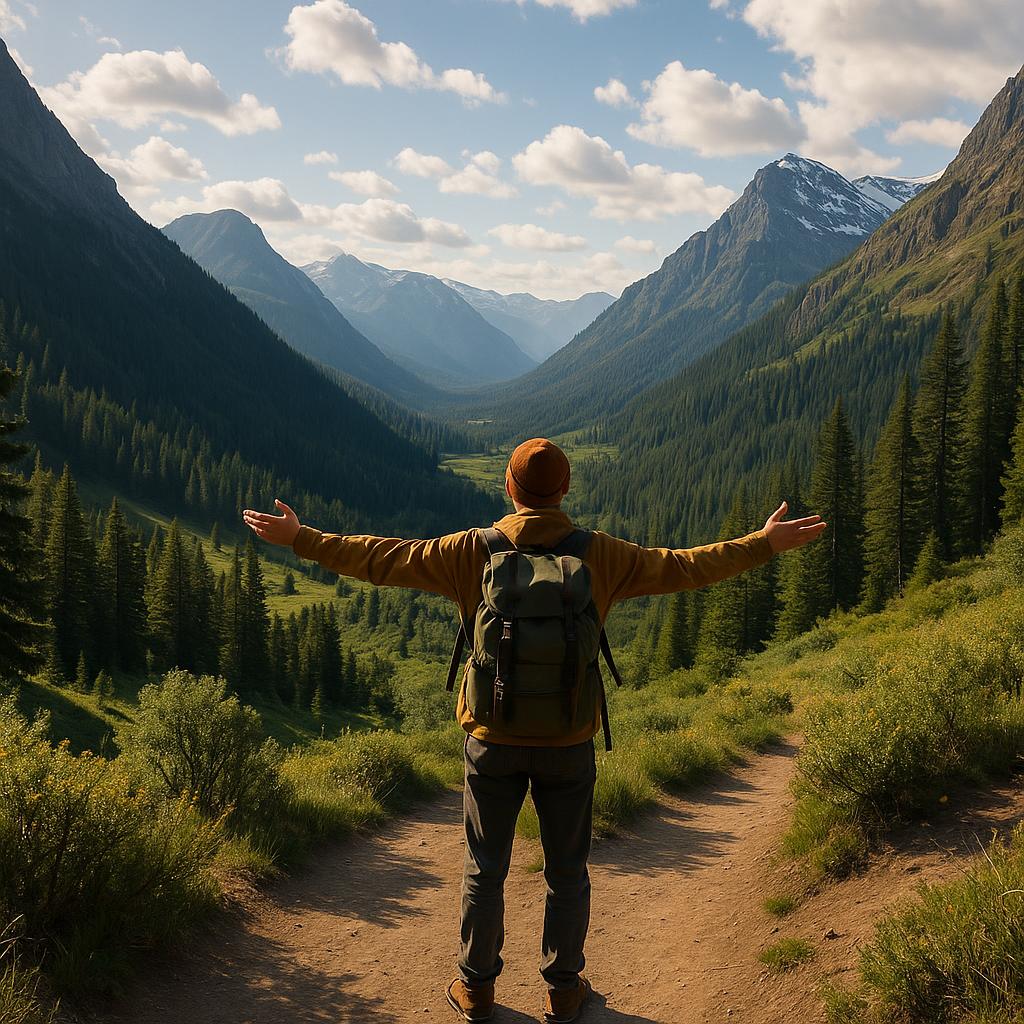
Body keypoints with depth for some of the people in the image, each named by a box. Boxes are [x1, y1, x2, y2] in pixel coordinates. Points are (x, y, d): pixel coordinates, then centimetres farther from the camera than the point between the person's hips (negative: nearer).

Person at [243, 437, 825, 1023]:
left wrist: (299, 538, 7)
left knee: (485, 868, 16)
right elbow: (685, 568, -2)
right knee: (567, 870, 16)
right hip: (570, 744, 0)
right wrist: (766, 544, 10)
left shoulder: (471, 552, -10)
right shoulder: (602, 557, -9)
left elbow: (382, 560, -5)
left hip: (493, 738, 0)